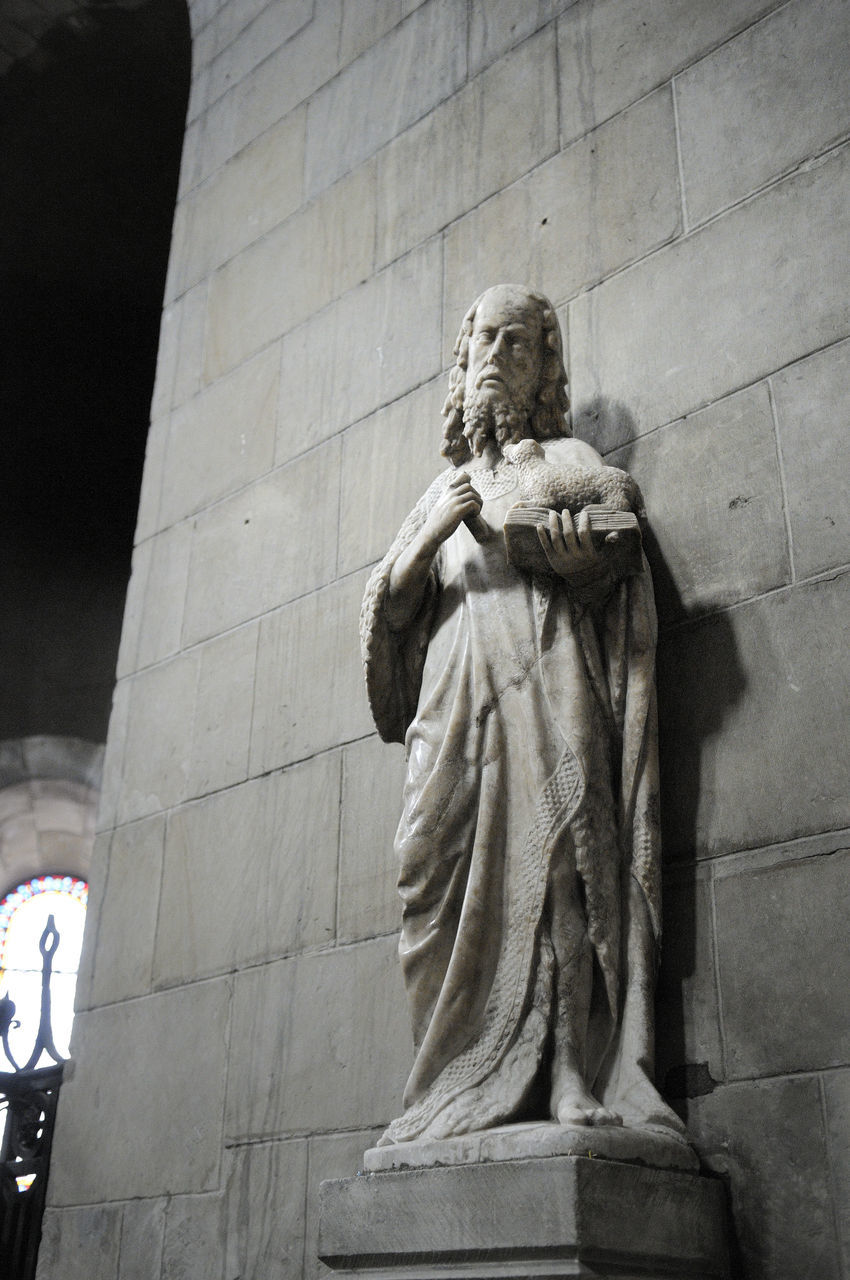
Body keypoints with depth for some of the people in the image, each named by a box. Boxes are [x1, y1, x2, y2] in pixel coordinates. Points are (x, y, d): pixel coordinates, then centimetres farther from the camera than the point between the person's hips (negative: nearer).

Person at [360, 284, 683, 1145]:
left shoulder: (565, 461, 18)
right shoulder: (445, 484, 28)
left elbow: (613, 586, 5)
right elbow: (392, 608, 19)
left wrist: (583, 565, -18)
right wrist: (430, 535, 1)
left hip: (544, 685, -3)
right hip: (453, 703, 3)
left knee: (552, 865, -18)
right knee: (448, 873, -11)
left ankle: (570, 1086, -20)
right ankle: (469, 1094, -12)